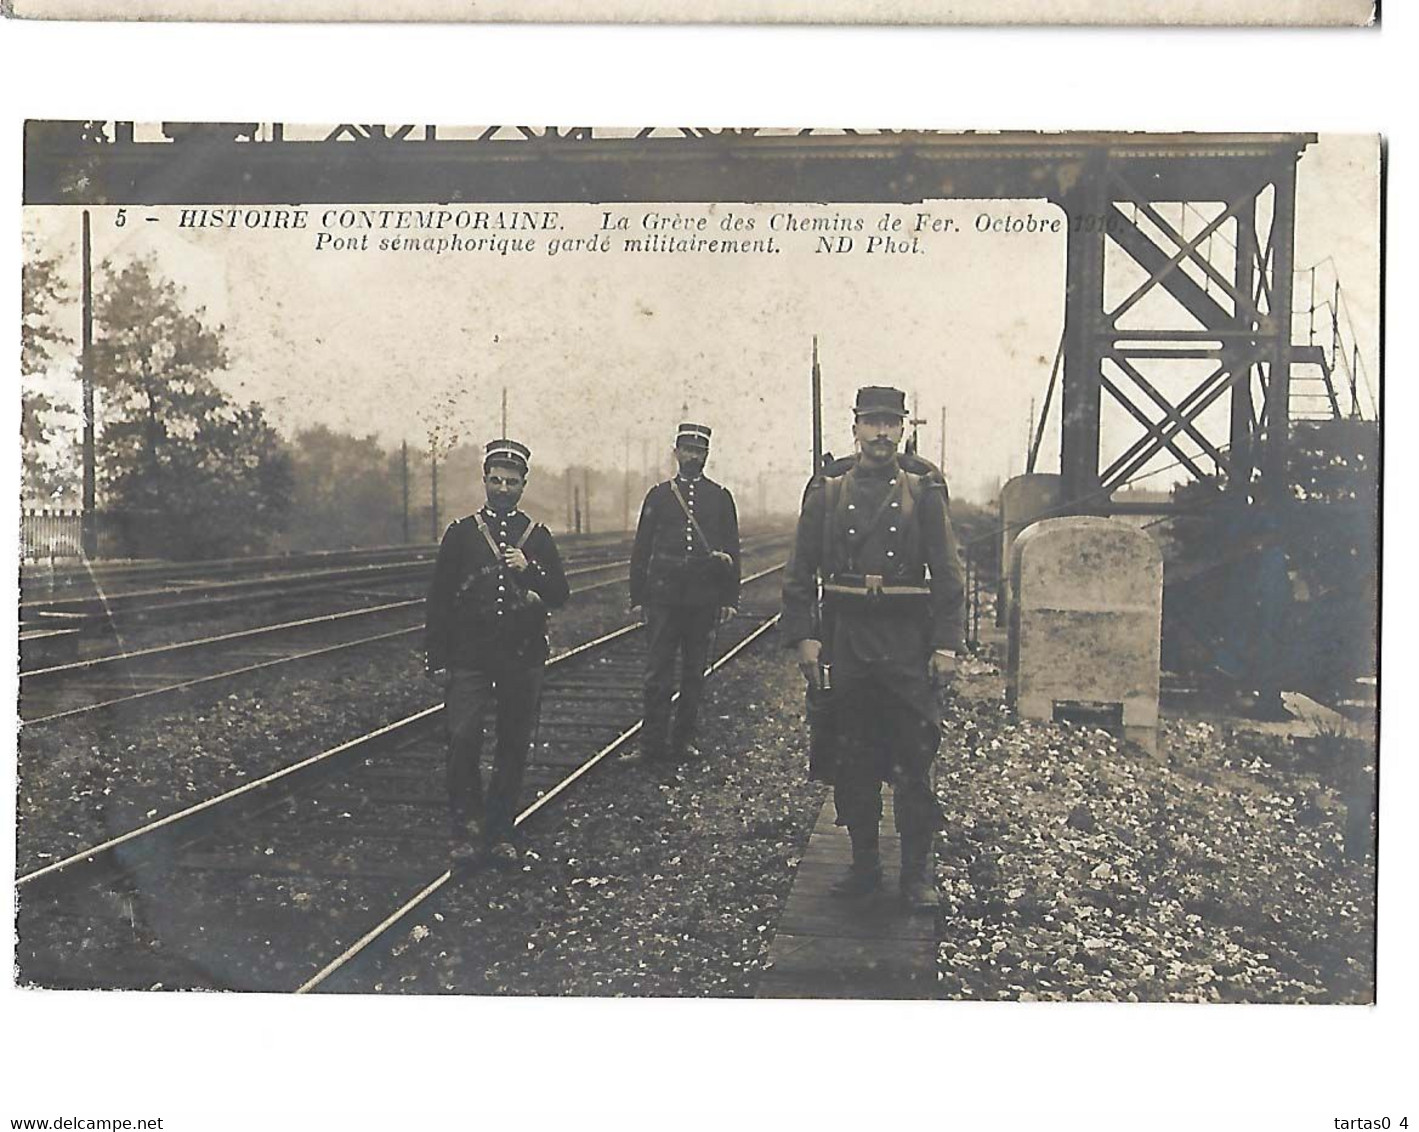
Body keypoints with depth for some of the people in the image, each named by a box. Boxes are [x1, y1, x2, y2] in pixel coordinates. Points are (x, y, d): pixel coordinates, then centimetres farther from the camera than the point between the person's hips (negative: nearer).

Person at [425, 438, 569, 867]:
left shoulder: (538, 536, 8)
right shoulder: (461, 533, 3)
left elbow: (560, 594, 3)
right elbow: (438, 600, 3)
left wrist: (529, 569, -16)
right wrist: (438, 660, -1)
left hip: (523, 659, 2)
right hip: (470, 657, -2)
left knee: (514, 748, 6)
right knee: (463, 740, -12)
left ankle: (499, 832, 18)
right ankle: (466, 829, 3)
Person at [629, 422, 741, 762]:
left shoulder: (721, 497, 8)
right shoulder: (658, 495, 6)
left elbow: (731, 551, 8)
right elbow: (641, 549, 7)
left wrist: (729, 599, 2)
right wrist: (637, 597, 2)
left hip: (704, 600, 1)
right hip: (664, 597, -1)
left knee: (694, 673, 7)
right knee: (658, 672, -2)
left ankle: (683, 741, 16)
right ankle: (652, 743, 2)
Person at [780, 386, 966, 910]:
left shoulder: (924, 491, 3)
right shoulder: (827, 492, 6)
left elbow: (947, 574, 0)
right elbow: (800, 572, 6)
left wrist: (946, 645, -7)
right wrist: (803, 637, -2)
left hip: (909, 644, -1)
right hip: (844, 642, 2)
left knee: (916, 759, 1)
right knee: (852, 759, 8)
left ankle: (917, 871, 12)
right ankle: (864, 863, 21)